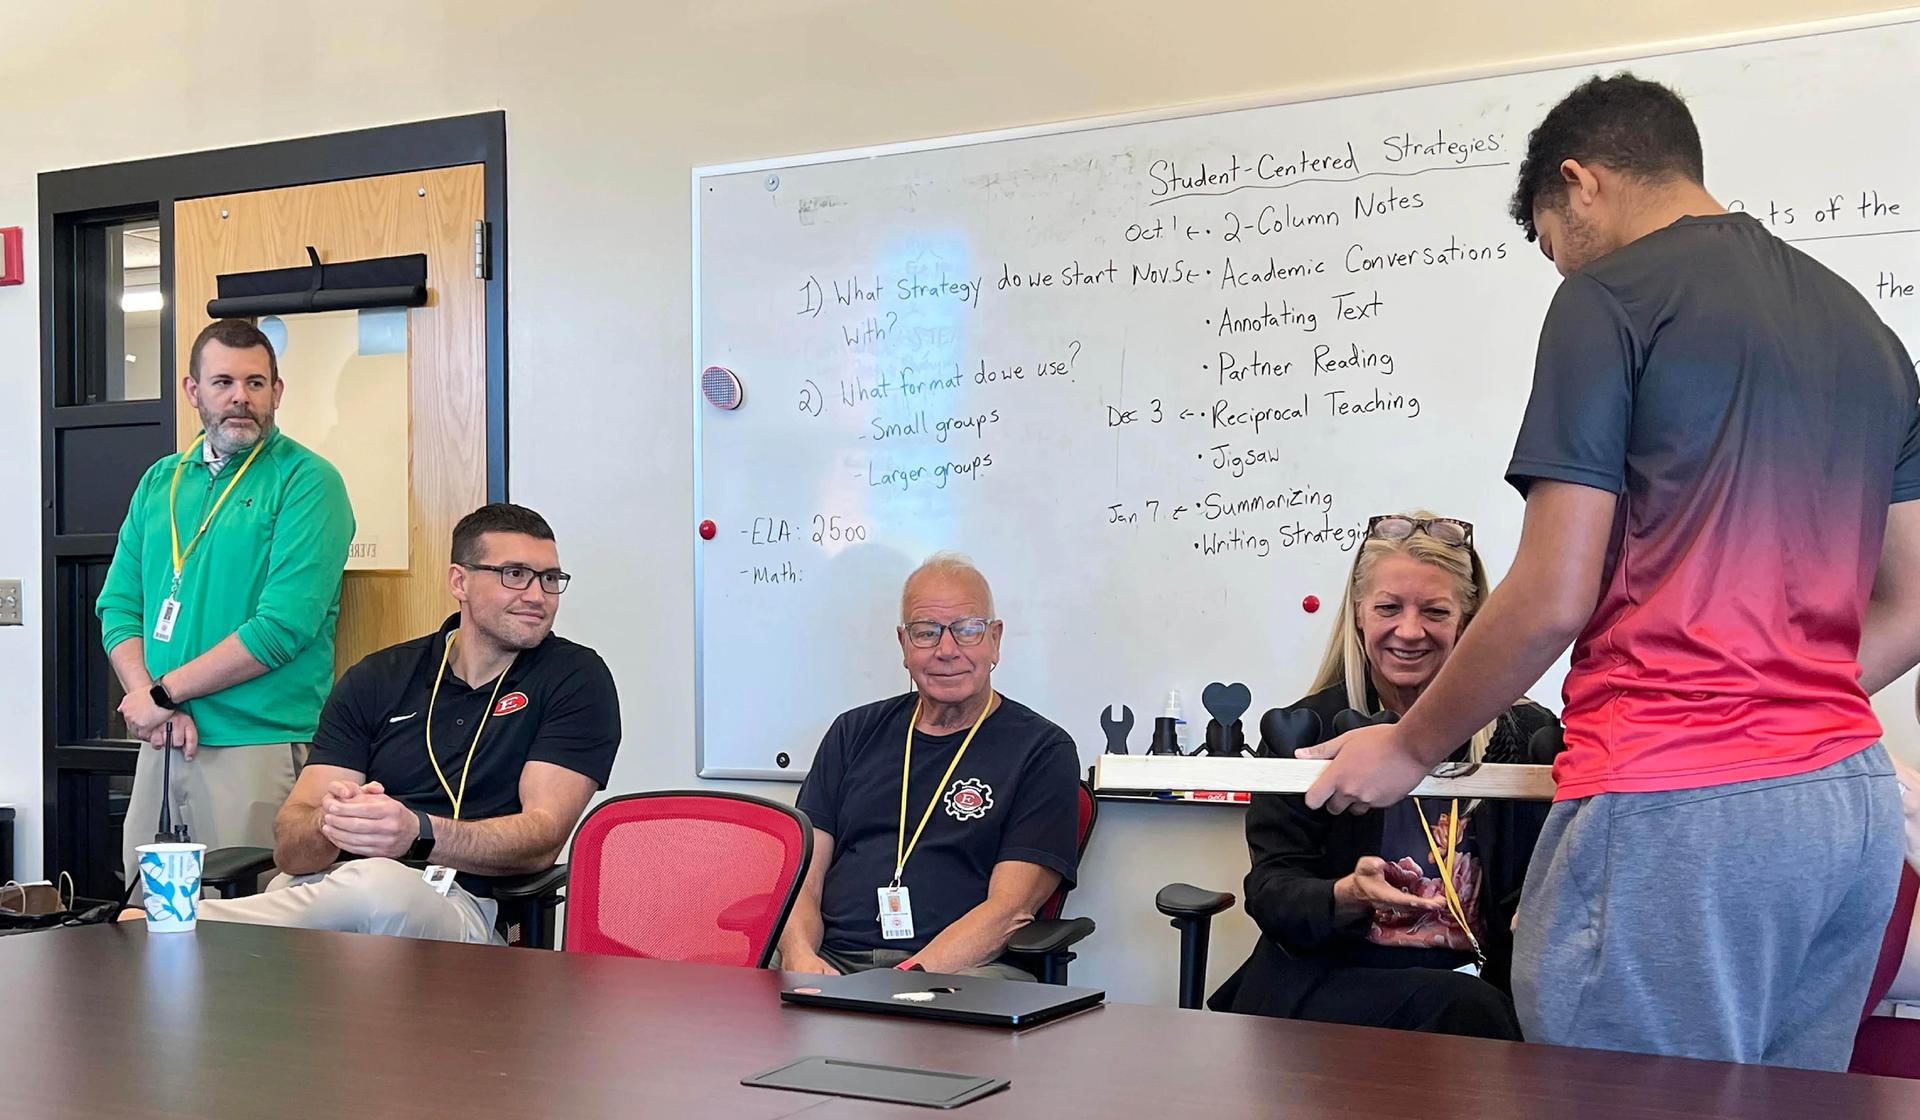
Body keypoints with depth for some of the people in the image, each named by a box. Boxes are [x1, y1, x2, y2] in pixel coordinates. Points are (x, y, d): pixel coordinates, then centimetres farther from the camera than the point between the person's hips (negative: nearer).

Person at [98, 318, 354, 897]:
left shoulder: (306, 481, -7)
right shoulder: (160, 482, 14)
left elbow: (283, 626, -16)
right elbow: (119, 608, 10)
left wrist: (162, 693, -10)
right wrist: (151, 703, -8)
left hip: (261, 746, -5)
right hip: (162, 743, 6)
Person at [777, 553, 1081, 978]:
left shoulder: (1042, 750, 6)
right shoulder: (854, 732, 21)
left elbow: (1008, 910, -5)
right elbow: (802, 876, 14)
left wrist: (910, 980, -19)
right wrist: (801, 957, -9)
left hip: (963, 971, -3)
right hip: (833, 961, 3)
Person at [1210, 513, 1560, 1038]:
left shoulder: (1526, 734, 5)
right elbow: (1269, 892, -2)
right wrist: (1347, 895, -24)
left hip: (1470, 977, 2)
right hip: (1321, 986, -2)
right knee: (1462, 1008, -31)